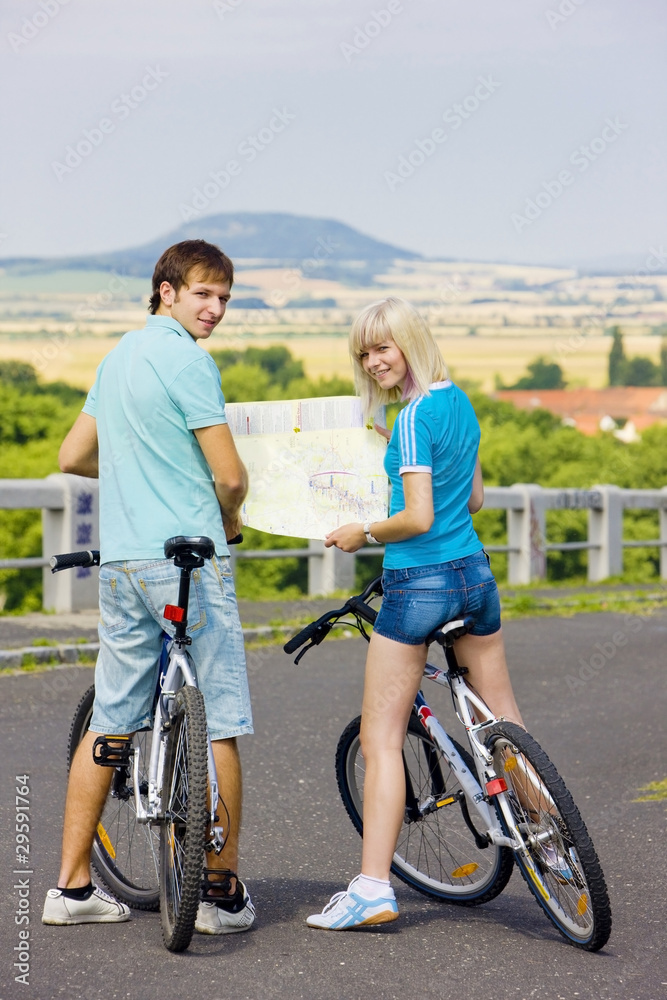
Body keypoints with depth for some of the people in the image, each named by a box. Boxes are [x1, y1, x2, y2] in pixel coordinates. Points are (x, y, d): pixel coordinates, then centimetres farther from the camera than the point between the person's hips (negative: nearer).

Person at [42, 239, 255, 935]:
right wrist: (228, 517, 7)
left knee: (110, 720, 12)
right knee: (219, 722, 0)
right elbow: (230, 475, -13)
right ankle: (222, 891, 5)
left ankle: (72, 887, 14)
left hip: (120, 559, 8)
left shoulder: (119, 355, 15)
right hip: (188, 560, -8)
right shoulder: (186, 359, -11)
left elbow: (73, 456, 22)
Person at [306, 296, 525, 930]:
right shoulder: (460, 403, 10)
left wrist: (363, 534, -6)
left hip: (418, 582, -8)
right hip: (475, 572, 9)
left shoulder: (413, 418, -16)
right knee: (504, 721, 19)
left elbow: (418, 518, -22)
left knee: (381, 738, -3)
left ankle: (373, 889, -6)